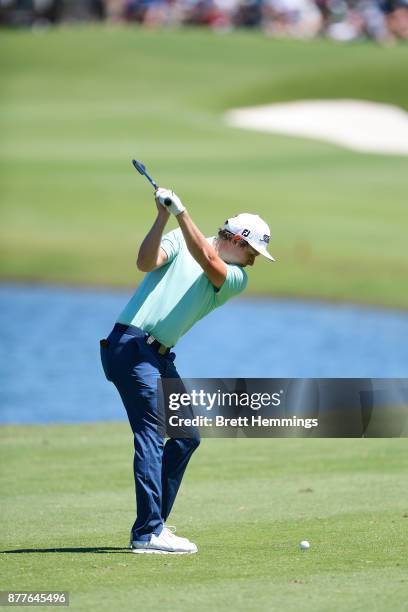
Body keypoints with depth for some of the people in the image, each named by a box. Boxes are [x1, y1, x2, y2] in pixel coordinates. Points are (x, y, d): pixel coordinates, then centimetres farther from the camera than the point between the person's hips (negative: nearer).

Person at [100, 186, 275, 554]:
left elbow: (208, 263, -8)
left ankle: (151, 524, 17)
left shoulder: (237, 280, 12)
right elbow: (146, 262, -14)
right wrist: (163, 216, -23)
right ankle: (148, 532, -19)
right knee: (150, 436, -14)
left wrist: (181, 212, -17)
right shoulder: (178, 240, 3)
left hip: (161, 357, 8)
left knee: (186, 436, 11)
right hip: (131, 345, -8)